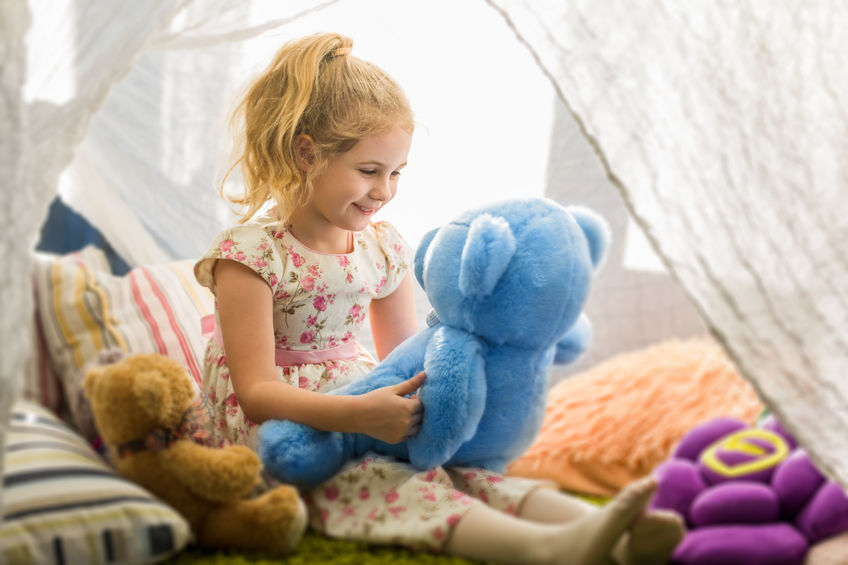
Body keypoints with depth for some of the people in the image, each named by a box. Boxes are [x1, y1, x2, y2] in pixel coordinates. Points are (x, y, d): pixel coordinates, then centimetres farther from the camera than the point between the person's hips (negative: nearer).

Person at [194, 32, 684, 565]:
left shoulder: (383, 248, 7)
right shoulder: (250, 253, -13)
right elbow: (256, 393, -19)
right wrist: (361, 415, -33)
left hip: (360, 408, 6)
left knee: (454, 461, -22)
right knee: (376, 480, -33)